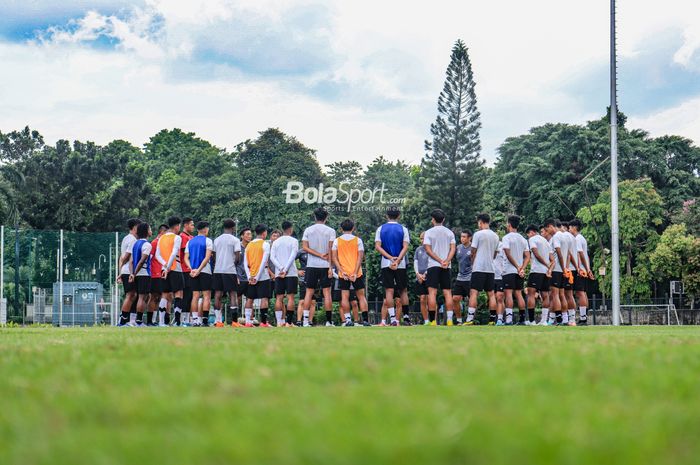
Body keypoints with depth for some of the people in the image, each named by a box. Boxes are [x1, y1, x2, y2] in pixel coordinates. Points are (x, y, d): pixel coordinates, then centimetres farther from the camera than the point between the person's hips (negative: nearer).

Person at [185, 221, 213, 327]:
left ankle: (195, 319, 2)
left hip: (194, 272, 5)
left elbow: (186, 258, 6)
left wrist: (192, 269, -5)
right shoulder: (208, 241, -4)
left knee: (195, 296, 6)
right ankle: (205, 320, -9)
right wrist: (199, 270, -14)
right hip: (205, 271, -5)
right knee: (206, 296, -2)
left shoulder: (190, 242, 13)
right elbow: (207, 257, -14)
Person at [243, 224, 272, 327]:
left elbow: (245, 263, 7)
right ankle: (263, 322, -9)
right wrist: (258, 277, -13)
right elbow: (264, 262, -14)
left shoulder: (249, 245, 11)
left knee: (249, 299, 9)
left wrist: (249, 277, 2)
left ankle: (248, 322, 5)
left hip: (251, 277, 5)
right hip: (263, 276, -5)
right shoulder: (265, 244, -6)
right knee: (264, 298, -4)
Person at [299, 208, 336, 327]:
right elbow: (331, 250, -6)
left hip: (311, 265, 2)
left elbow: (305, 247, -3)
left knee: (309, 292, 5)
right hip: (325, 265, -2)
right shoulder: (330, 231, -2)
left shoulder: (308, 230, 5)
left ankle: (306, 319, -1)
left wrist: (320, 255, -5)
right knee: (327, 292, 0)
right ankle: (329, 321, -2)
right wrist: (330, 267, -6)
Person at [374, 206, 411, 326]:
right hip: (401, 265, 0)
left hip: (386, 264, 0)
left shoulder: (381, 229, 4)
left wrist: (390, 258, -9)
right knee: (403, 290, 11)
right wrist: (397, 260, -14)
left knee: (389, 291, -3)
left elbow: (377, 246, -4)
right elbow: (405, 247, -8)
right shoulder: (403, 229, 2)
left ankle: (392, 318, -11)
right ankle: (406, 317, 14)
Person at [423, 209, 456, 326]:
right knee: (447, 292, 3)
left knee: (432, 293, -6)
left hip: (433, 265, -3)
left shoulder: (429, 232, 2)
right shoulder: (450, 233, 11)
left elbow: (428, 250, -6)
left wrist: (440, 261, -9)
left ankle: (432, 321, -13)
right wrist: (446, 261, -10)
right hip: (446, 267, 3)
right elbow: (453, 249, 0)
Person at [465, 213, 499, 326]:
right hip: (491, 268, 6)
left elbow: (473, 252, -1)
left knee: (473, 292, -8)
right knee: (491, 293, 8)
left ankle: (470, 318, -17)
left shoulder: (478, 234, -5)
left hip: (479, 268, -6)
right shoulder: (495, 236, 12)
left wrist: (472, 264, 14)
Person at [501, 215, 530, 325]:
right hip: (520, 271, 6)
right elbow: (527, 257, 9)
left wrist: (517, 267, -11)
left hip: (509, 270, -6)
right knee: (518, 294, 10)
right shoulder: (523, 239, 15)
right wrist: (522, 268, -1)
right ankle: (522, 319, 8)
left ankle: (509, 318, -18)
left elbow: (508, 254, -14)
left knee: (508, 293, -9)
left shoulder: (507, 237, -6)